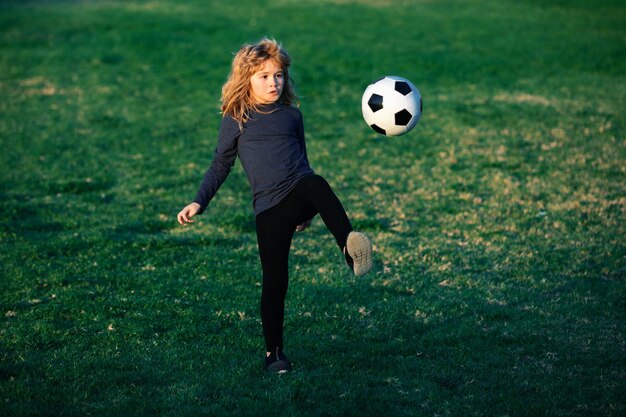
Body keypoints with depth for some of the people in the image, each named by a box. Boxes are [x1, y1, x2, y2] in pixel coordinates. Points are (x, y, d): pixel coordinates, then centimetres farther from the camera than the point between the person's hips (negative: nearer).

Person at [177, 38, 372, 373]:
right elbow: (220, 165, 15)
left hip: (301, 195, 1)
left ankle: (349, 248, -52)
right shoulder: (236, 120, 9)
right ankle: (274, 352, 11)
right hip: (269, 208, -1)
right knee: (274, 281, -5)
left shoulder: (291, 115, 17)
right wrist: (199, 202, 3)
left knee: (315, 183, -36)